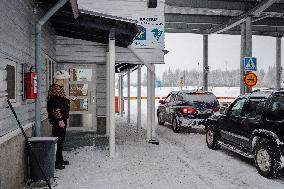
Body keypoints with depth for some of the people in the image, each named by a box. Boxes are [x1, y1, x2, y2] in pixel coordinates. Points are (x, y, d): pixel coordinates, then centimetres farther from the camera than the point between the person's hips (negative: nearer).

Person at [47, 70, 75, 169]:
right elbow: (55, 106, -23)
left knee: (61, 139, 17)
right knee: (58, 140, -5)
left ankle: (60, 159, 28)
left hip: (62, 119, 11)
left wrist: (68, 99, 22)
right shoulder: (55, 89, -18)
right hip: (58, 120, -11)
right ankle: (55, 162, 3)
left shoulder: (59, 88, 15)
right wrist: (60, 120, -24)